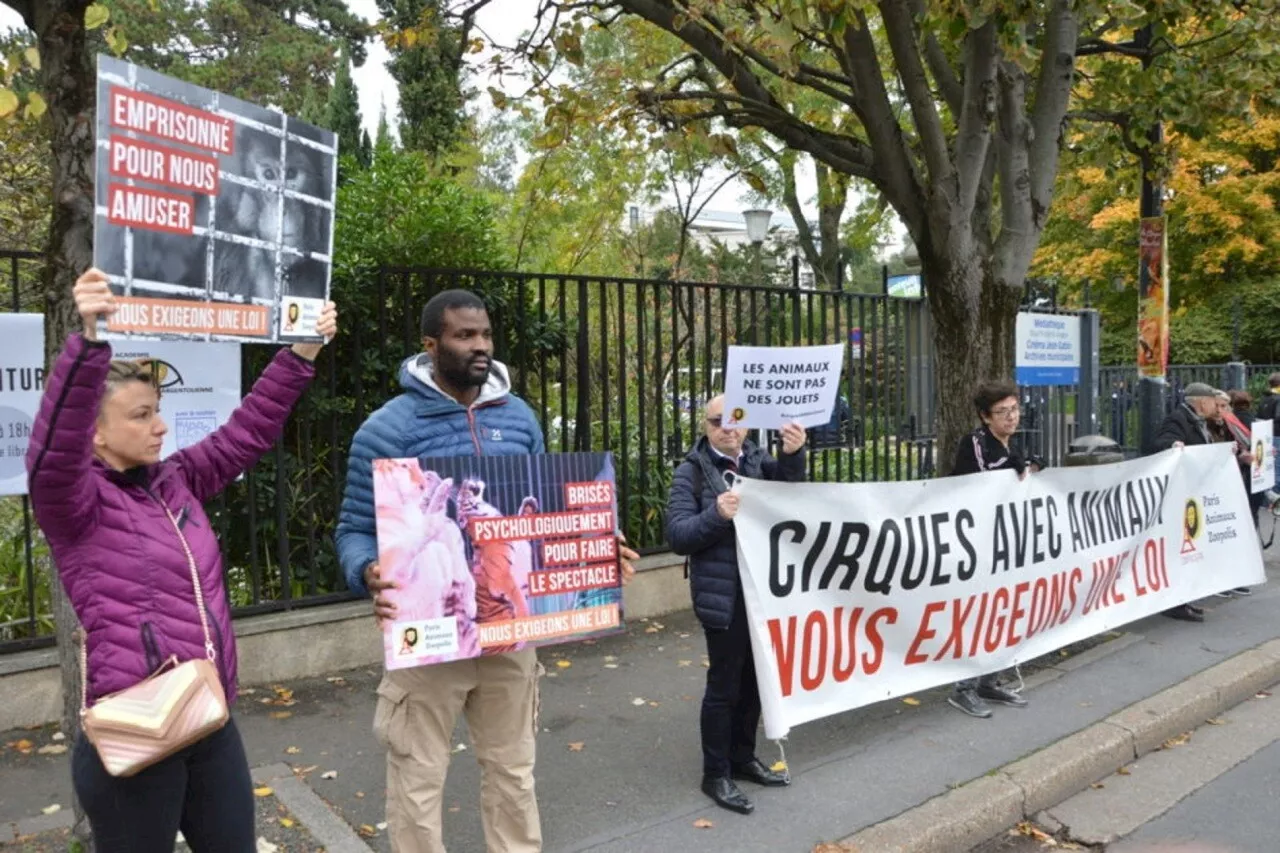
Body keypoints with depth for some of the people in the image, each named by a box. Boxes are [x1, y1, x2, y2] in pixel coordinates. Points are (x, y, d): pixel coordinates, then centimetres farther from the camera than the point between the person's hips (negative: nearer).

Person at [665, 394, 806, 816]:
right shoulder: (691, 472, -6)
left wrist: (793, 453, -31)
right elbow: (677, 536, -12)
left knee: (754, 679, 16)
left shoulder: (757, 460, 7)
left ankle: (743, 757, 33)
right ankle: (716, 774, 17)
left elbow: (787, 484, -12)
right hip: (723, 595, -5)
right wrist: (716, 515, -28)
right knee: (724, 684, 3)